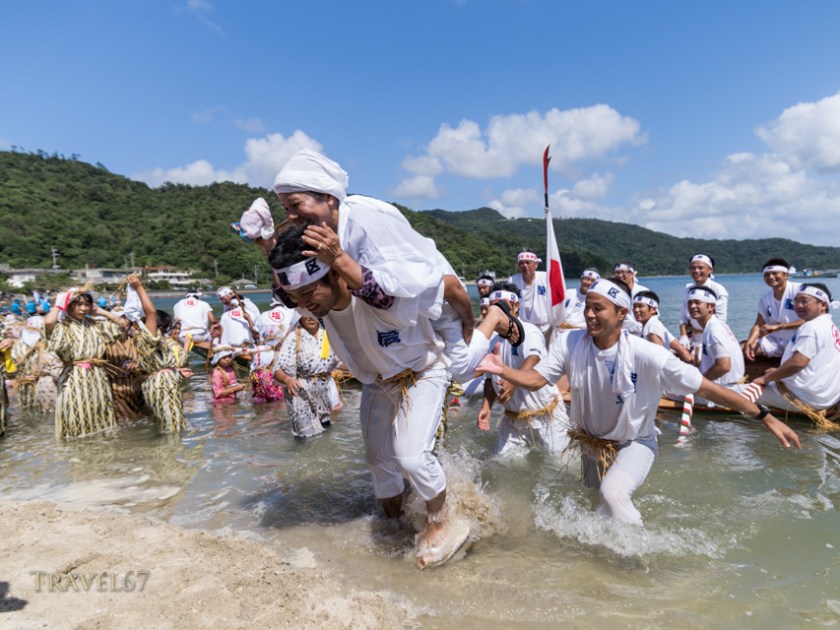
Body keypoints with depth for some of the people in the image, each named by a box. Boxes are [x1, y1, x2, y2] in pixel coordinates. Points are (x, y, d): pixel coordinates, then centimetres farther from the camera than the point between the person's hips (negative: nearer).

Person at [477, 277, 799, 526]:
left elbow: (706, 388, -25)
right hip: (592, 442, 4)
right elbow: (535, 379, -18)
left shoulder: (646, 355, -29)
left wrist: (765, 417, -24)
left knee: (613, 493, -31)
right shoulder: (571, 343, -20)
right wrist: (503, 370, -38)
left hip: (634, 443, -4)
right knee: (600, 506, 23)